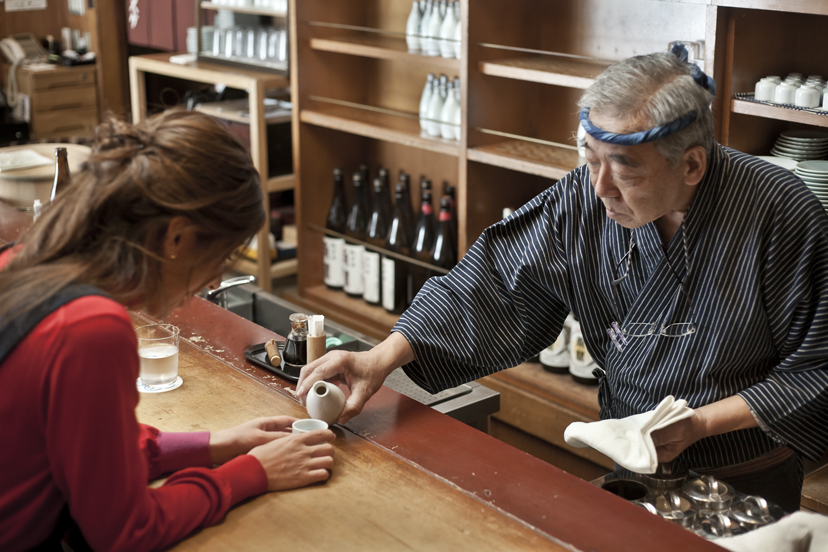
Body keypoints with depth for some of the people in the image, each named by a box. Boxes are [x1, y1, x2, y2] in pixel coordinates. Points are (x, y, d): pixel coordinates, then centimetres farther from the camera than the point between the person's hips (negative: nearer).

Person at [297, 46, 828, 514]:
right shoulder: (583, 198, -14)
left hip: (748, 482, -3)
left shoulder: (784, 215, -22)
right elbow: (493, 283, -13)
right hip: (630, 463, 3)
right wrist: (381, 359, -24)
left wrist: (701, 423, -21)